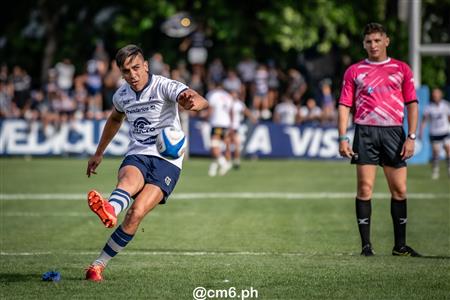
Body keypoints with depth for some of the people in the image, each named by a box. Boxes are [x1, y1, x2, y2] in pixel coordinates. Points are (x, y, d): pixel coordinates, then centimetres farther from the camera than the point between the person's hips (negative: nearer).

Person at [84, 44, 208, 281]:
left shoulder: (164, 87, -9)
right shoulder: (122, 95, 9)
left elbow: (201, 101, -27)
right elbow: (115, 119, 33)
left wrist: (192, 102, -52)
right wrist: (99, 153, 39)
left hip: (167, 160, -3)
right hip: (136, 156, 3)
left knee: (136, 213, -24)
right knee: (129, 179, -36)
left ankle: (99, 264, -21)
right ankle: (110, 210, -71)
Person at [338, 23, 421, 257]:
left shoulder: (402, 69, 11)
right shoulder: (354, 71, 9)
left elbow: (412, 103, 8)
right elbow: (344, 105, 7)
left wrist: (411, 137, -1)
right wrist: (342, 138, -3)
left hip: (394, 132, 1)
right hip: (365, 132, -1)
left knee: (399, 190, 0)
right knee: (365, 189, -5)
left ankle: (400, 245, 8)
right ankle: (366, 244, -1)